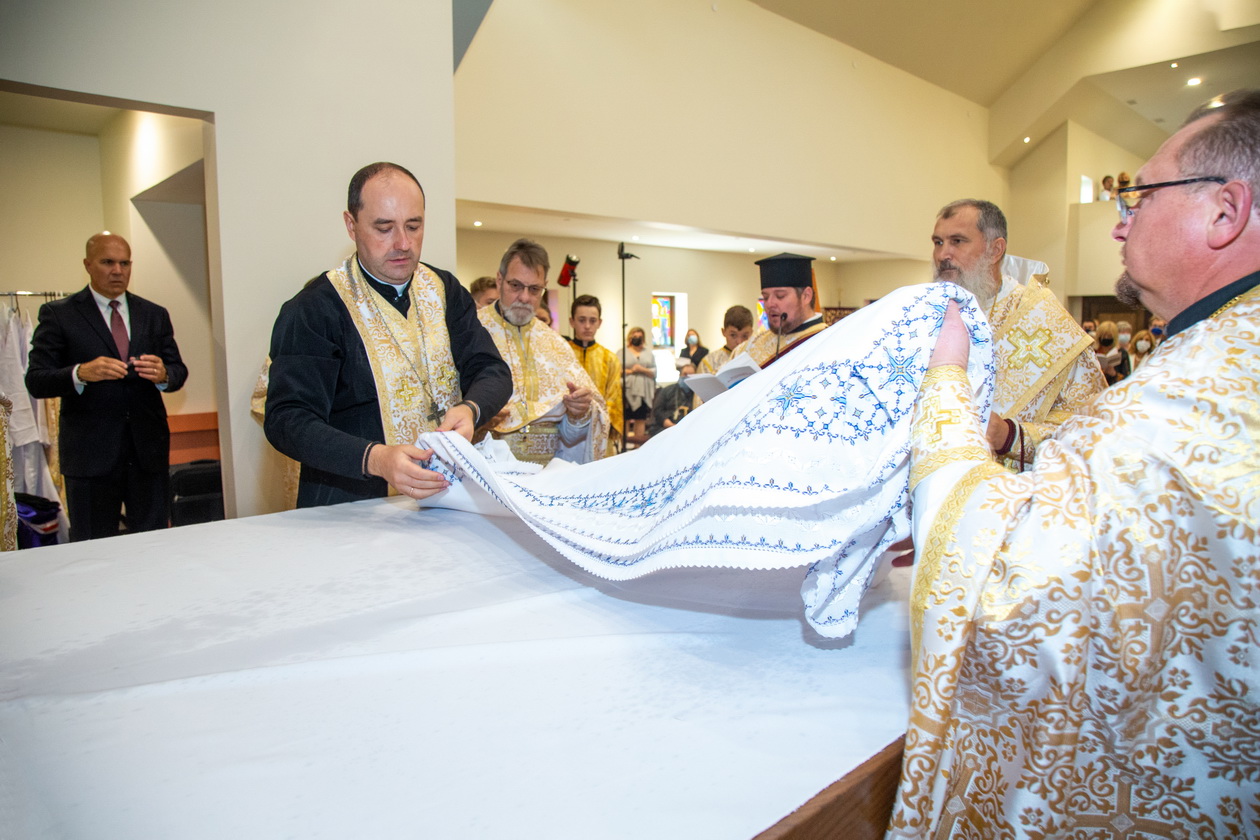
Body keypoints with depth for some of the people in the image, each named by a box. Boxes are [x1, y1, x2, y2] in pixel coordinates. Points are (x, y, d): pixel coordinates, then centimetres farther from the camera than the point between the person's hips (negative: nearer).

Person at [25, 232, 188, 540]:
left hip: (149, 450, 3)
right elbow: (36, 381, -4)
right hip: (90, 454, -2)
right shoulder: (58, 314, 2)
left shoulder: (154, 315, 12)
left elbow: (179, 372, 9)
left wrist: (163, 375, -15)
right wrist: (80, 373, -25)